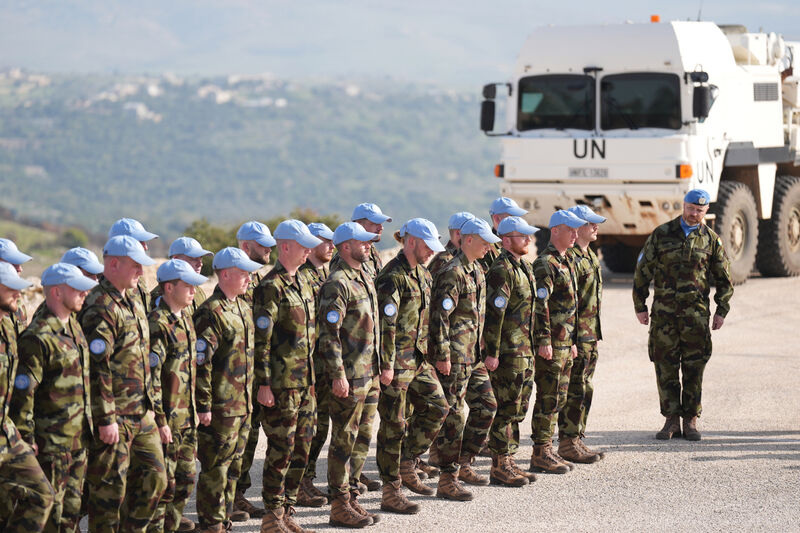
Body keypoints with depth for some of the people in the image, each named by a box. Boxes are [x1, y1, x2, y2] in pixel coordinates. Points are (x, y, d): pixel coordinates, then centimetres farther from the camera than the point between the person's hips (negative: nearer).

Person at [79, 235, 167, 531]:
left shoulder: (134, 296, 13)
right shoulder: (100, 307, -17)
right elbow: (98, 368, -21)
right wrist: (105, 418, -21)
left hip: (143, 412, 9)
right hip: (114, 417, -9)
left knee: (154, 478, 11)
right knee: (110, 488, -1)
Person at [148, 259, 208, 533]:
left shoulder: (185, 318, 12)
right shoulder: (157, 324, -17)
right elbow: (151, 376, -20)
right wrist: (160, 420, -21)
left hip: (188, 417, 9)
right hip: (168, 417, -9)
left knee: (186, 476, 15)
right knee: (164, 479, -3)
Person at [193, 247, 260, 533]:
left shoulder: (244, 308, 14)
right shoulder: (211, 313, -15)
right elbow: (201, 363, -17)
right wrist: (204, 405, -19)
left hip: (242, 405, 9)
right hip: (220, 408, -9)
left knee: (233, 466, 14)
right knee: (215, 469, -2)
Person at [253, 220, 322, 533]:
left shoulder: (303, 284, 14)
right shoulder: (271, 287, -12)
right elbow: (261, 340, -15)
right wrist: (264, 384, -18)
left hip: (306, 381, 8)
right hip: (281, 383, -8)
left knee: (301, 449, 10)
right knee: (281, 450, -4)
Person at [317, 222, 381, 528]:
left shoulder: (365, 278, 14)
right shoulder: (338, 284, -15)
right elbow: (329, 333, -19)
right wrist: (338, 374, -21)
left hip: (370, 373, 9)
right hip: (349, 376, -9)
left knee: (362, 435, 13)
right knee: (344, 440, -2)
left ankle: (351, 496, 22)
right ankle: (339, 506, 3)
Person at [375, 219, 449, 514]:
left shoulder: (422, 274, 13)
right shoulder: (394, 276, -16)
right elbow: (386, 324, -20)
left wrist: (426, 353, 20)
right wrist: (387, 365, -21)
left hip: (419, 357, 9)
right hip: (397, 361, -9)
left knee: (436, 406, 10)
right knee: (394, 424, -3)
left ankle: (407, 465, 24)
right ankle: (391, 493, 3)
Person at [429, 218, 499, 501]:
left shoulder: (477, 272, 14)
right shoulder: (452, 273, -15)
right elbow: (439, 316, -19)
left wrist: (483, 350, 22)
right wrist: (442, 356, -21)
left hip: (475, 355, 9)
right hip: (455, 357, -9)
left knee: (487, 406, 12)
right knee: (453, 415, -6)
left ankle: (463, 462, 24)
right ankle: (447, 480, -2)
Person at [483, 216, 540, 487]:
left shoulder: (524, 266, 15)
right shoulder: (502, 270, -15)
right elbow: (493, 313, -19)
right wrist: (492, 353, -22)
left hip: (524, 350, 9)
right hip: (508, 352, -9)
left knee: (519, 407, 13)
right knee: (507, 408, -5)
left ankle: (508, 460, 21)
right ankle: (499, 466, 1)